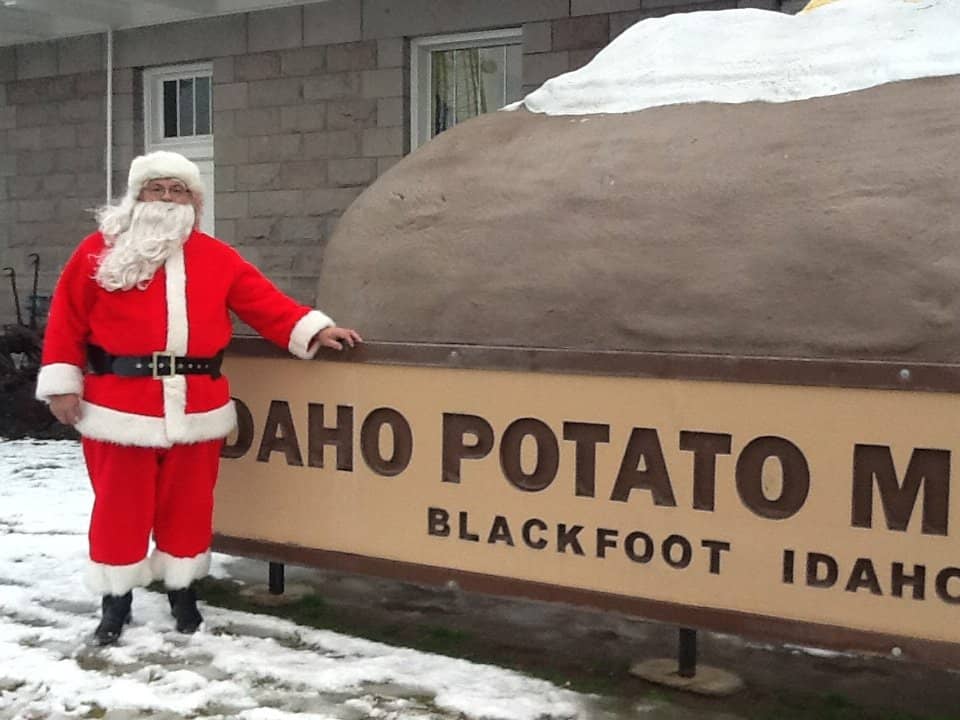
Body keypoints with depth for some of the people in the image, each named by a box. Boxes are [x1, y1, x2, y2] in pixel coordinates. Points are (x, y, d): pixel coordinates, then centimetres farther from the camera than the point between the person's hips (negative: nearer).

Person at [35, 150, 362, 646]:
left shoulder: (215, 257, 9)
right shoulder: (100, 251, 2)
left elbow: (263, 302, 5)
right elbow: (68, 318, 2)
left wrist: (311, 330, -6)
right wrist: (62, 382, -4)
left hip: (195, 409, 2)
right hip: (119, 408, -2)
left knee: (187, 503, 11)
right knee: (120, 505, 5)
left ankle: (182, 590, 29)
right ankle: (116, 600, 20)